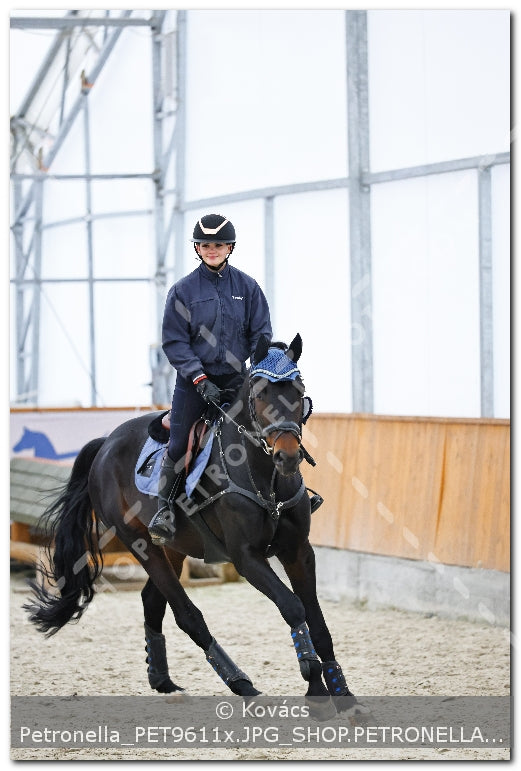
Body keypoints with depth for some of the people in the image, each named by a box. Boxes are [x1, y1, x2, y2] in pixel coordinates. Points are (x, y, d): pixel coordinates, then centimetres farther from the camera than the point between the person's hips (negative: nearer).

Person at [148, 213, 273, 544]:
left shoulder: (247, 287, 5)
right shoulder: (184, 290, -1)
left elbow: (261, 335, 6)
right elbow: (174, 342, -3)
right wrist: (200, 378, -14)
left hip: (236, 380, 2)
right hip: (194, 381, -2)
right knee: (178, 445, -9)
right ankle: (165, 510, 3)